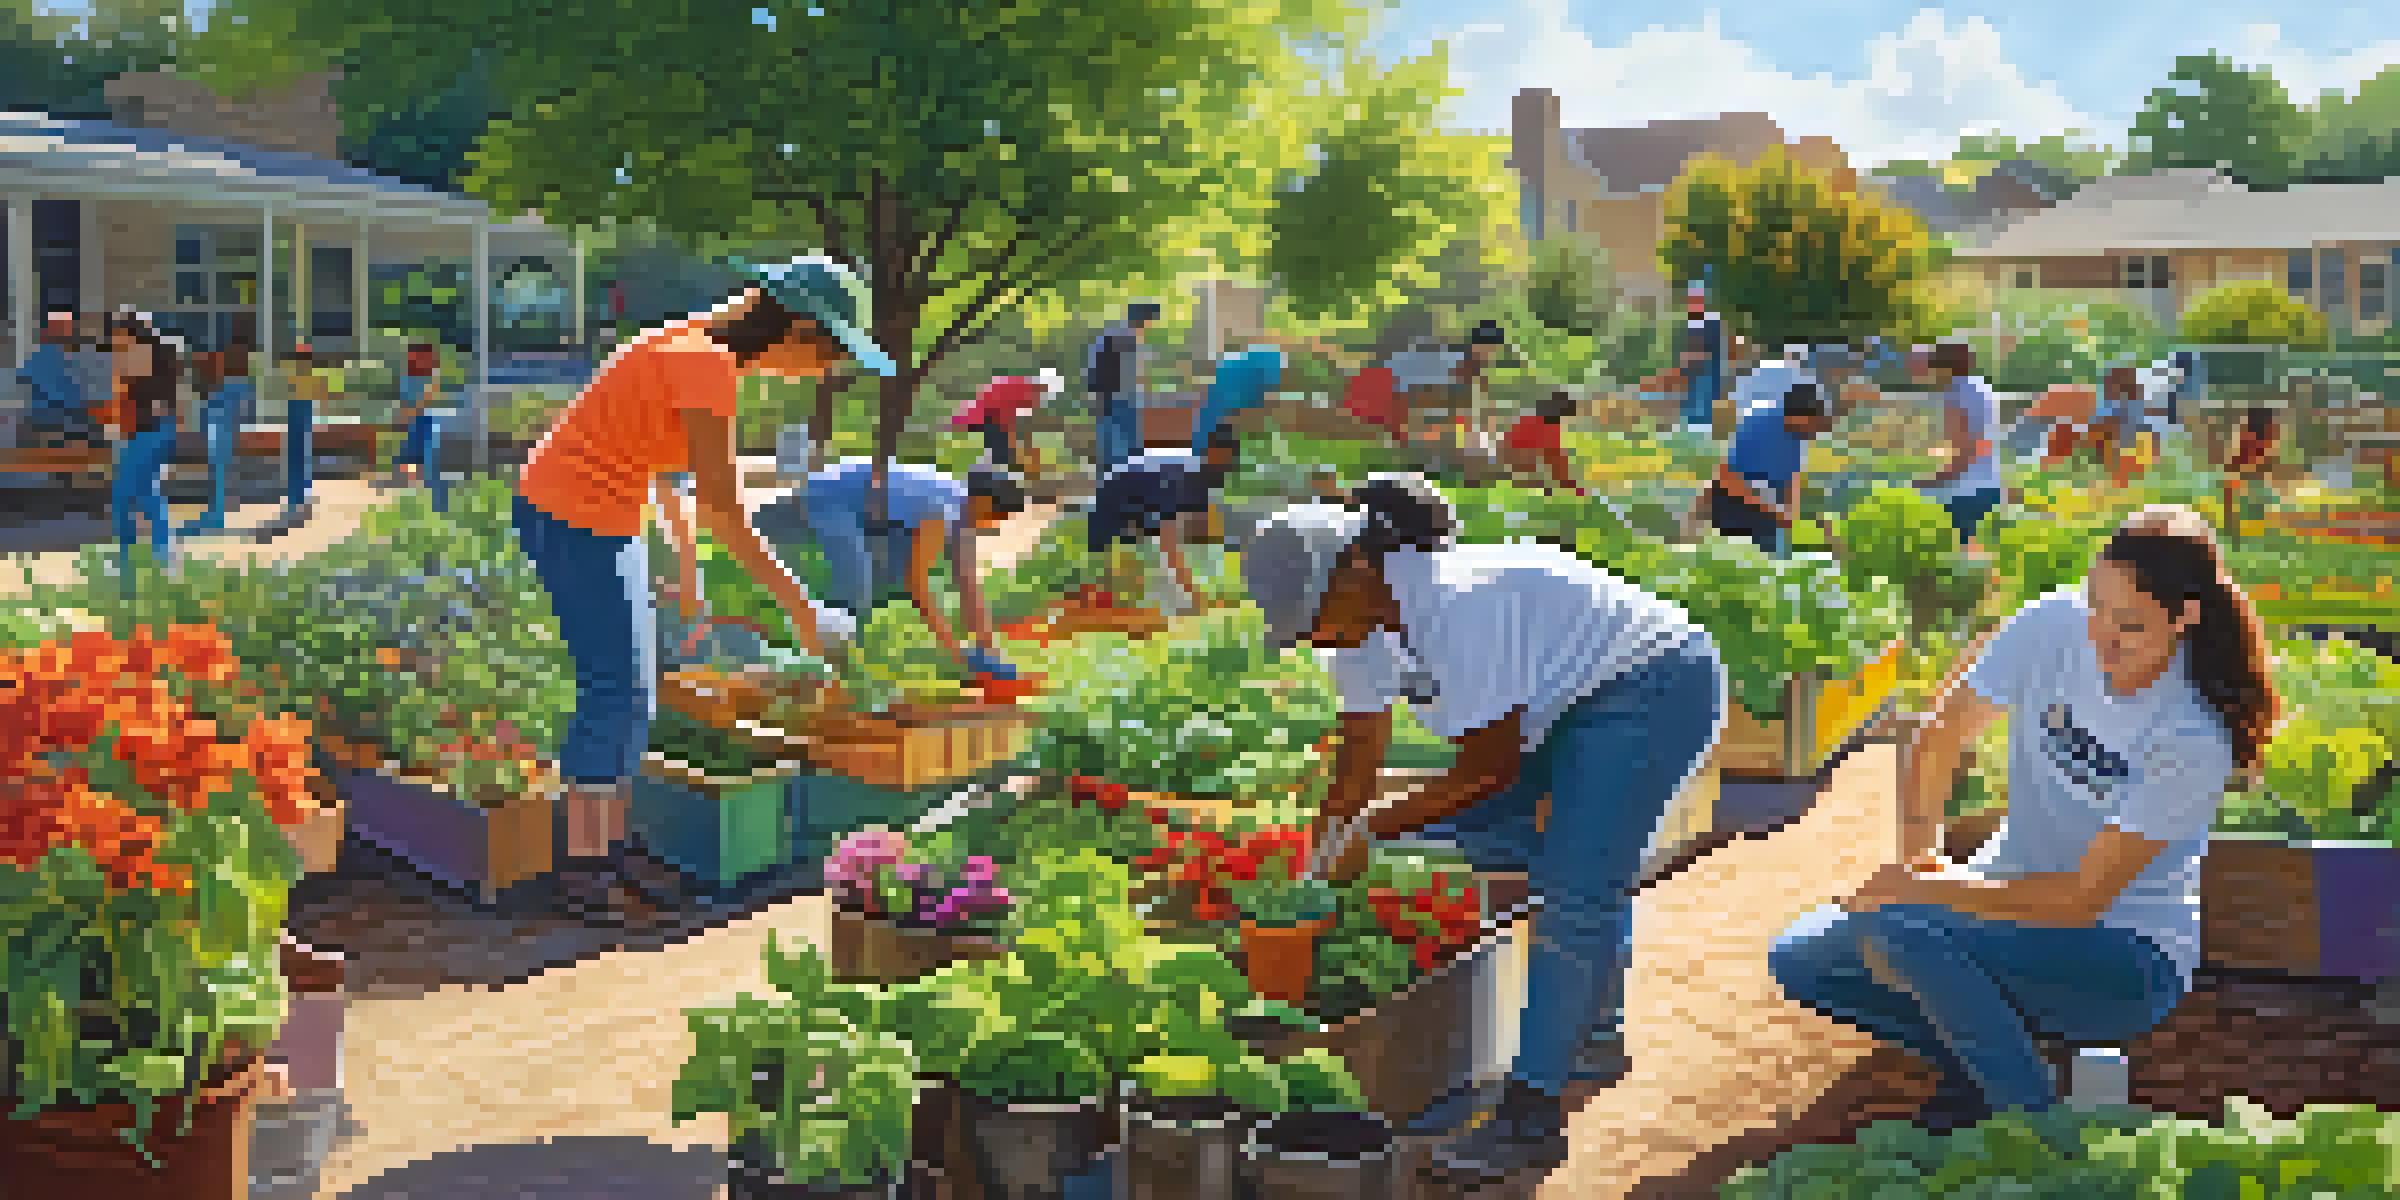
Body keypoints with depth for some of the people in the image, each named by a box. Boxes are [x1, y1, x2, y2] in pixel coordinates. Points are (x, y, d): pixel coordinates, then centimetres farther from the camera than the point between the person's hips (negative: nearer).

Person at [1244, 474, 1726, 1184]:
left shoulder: (1454, 601, -33)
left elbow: (1493, 763, -28)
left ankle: (1531, 1111, -11)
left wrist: (1371, 830, -24)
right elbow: (1359, 757, 5)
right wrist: (1317, 869, 3)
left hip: (1658, 685, -10)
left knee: (1577, 885, -17)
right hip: (1571, 700, 10)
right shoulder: (1362, 620, -5)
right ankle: (1596, 1035, 25)